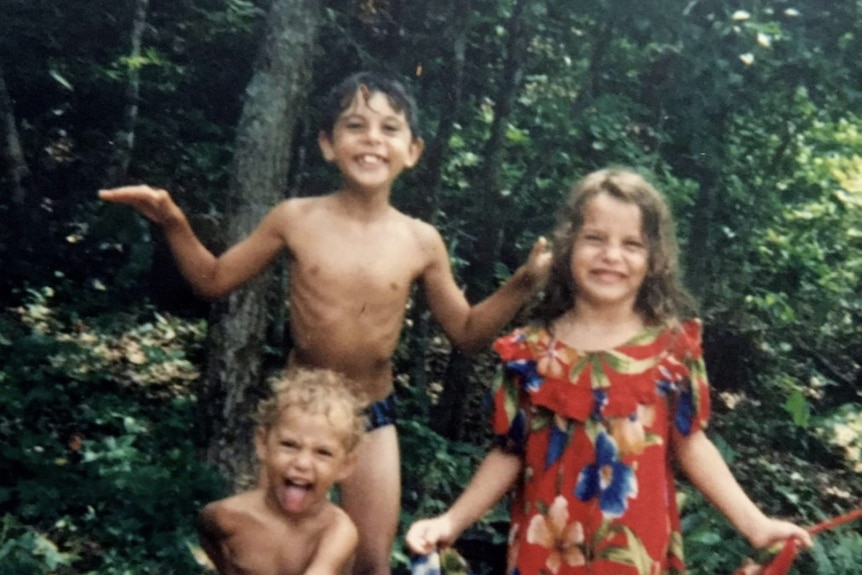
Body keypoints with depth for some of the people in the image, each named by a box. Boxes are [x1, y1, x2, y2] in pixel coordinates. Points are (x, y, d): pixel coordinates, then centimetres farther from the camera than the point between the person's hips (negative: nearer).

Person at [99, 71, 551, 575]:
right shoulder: (296, 219, -9)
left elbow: (468, 334, 2)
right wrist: (174, 223, -13)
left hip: (373, 414, 1)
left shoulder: (421, 242, -8)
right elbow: (213, 280, 2)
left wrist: (522, 286, -13)